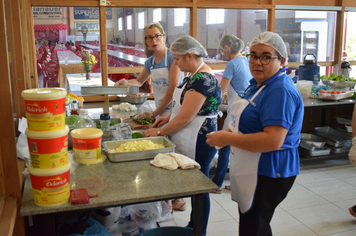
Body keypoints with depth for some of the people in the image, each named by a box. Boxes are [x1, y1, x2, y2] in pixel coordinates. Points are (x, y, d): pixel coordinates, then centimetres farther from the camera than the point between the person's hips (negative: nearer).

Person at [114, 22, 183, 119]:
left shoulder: (173, 57, -13)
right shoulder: (150, 62, 7)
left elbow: (173, 90, -16)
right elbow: (139, 82, 25)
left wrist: (153, 114, -12)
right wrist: (126, 82, 2)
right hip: (160, 110, 6)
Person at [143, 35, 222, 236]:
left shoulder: (203, 79, -21)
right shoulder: (195, 75, 10)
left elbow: (185, 118, -22)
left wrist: (159, 132, -10)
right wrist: (169, 117, 7)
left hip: (198, 144, -10)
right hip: (189, 143, 10)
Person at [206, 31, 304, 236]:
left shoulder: (281, 91, -23)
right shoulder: (258, 84, 8)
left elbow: (273, 141, -32)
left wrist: (228, 139, -23)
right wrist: (229, 131, 2)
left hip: (268, 174, -10)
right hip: (252, 171, 10)